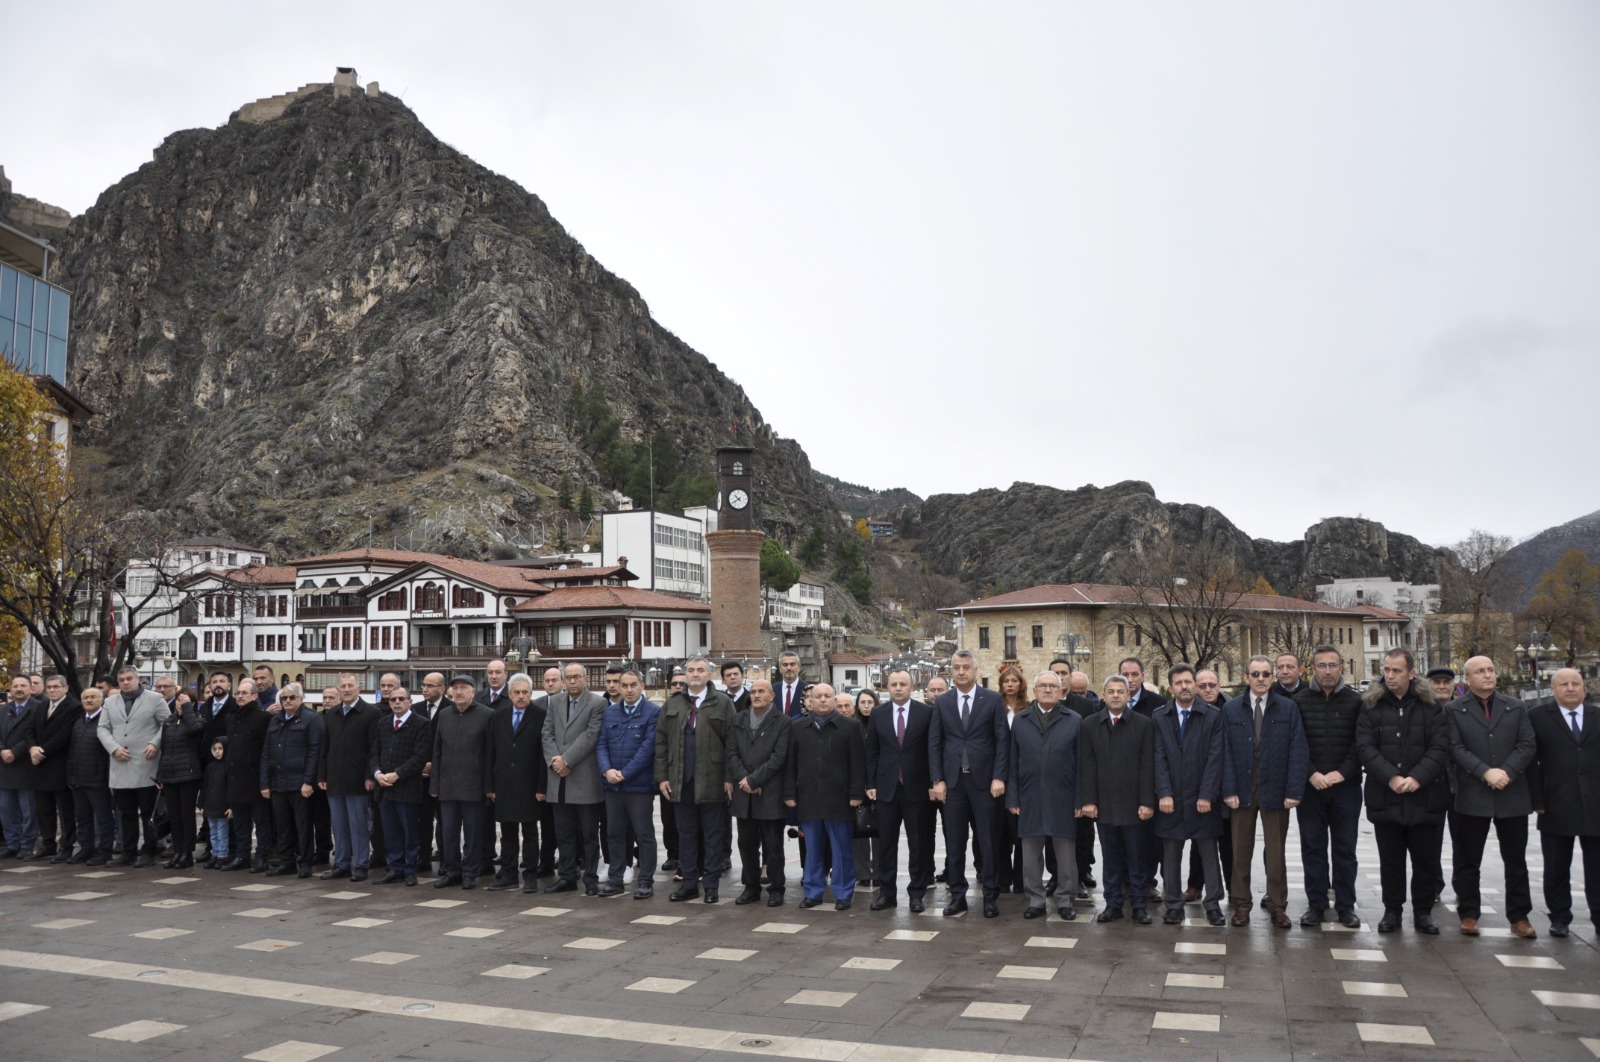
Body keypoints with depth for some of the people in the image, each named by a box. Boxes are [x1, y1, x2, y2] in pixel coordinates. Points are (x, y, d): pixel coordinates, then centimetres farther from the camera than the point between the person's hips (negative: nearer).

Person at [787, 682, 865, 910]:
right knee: (812, 849, 9)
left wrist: (856, 794, -8)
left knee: (842, 849, 4)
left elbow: (857, 764, -2)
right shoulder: (797, 728, 10)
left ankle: (843, 894, 13)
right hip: (808, 798, 3)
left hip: (839, 799, -2)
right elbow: (790, 763, 9)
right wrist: (790, 793, 3)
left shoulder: (850, 728, 1)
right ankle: (813, 891, 19)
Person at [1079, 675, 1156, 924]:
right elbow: (1086, 766, 3)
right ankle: (1113, 904, 17)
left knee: (1137, 859, 5)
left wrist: (1147, 802, -7)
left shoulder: (1144, 724, 0)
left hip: (1134, 805, -1)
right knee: (1111, 859, 8)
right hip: (1104, 804, 1)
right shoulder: (1090, 725, 5)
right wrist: (1088, 800, -3)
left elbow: (1147, 766, -3)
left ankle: (1140, 905, 15)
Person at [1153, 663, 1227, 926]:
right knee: (1170, 854, 6)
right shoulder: (1159, 717, 4)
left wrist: (1206, 795, -11)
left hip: (1203, 798, -1)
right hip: (1171, 798, 1)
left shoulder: (1213, 715, -1)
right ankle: (1173, 905, 15)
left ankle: (1213, 904, 17)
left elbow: (1215, 758, -5)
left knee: (1208, 852, 6)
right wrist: (1164, 793, -9)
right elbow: (1159, 757, 0)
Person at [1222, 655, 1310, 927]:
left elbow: (1298, 751, -4)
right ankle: (1241, 904, 17)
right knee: (1241, 851, 8)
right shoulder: (1231, 709, 2)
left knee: (1276, 852, 8)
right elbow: (1226, 752, -1)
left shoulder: (1288, 708, -1)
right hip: (1242, 791, 1)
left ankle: (1277, 906, 18)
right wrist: (1229, 790, -7)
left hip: (1275, 791, -1)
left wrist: (1293, 791, -10)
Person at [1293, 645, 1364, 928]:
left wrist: (1342, 772, -12)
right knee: (1312, 847, 6)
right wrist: (1311, 773, -11)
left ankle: (1345, 906, 16)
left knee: (1345, 849, 6)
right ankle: (1316, 905, 15)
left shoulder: (1355, 701, 2)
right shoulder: (1300, 701, 2)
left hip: (1346, 786, 0)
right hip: (1310, 787, 0)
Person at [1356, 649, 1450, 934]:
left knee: (1425, 859, 8)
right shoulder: (1371, 706, 2)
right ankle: (1392, 910, 20)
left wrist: (1417, 778, -16)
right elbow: (1365, 747, -5)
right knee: (1390, 860, 9)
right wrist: (1391, 777, -16)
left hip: (1425, 797, 0)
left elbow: (1440, 747, -5)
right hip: (1385, 798, 0)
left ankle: (1423, 912, 22)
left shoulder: (1430, 706, 3)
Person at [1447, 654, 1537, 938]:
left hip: (1513, 795, 2)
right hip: (1472, 796, -2)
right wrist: (1486, 772, -18)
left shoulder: (1516, 708, 9)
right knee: (1467, 861, 4)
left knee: (1516, 860, 9)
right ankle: (1469, 914, 15)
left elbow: (1528, 745, 1)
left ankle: (1519, 917, 19)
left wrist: (1507, 772, -14)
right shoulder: (1454, 710, 2)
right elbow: (1456, 748, -7)